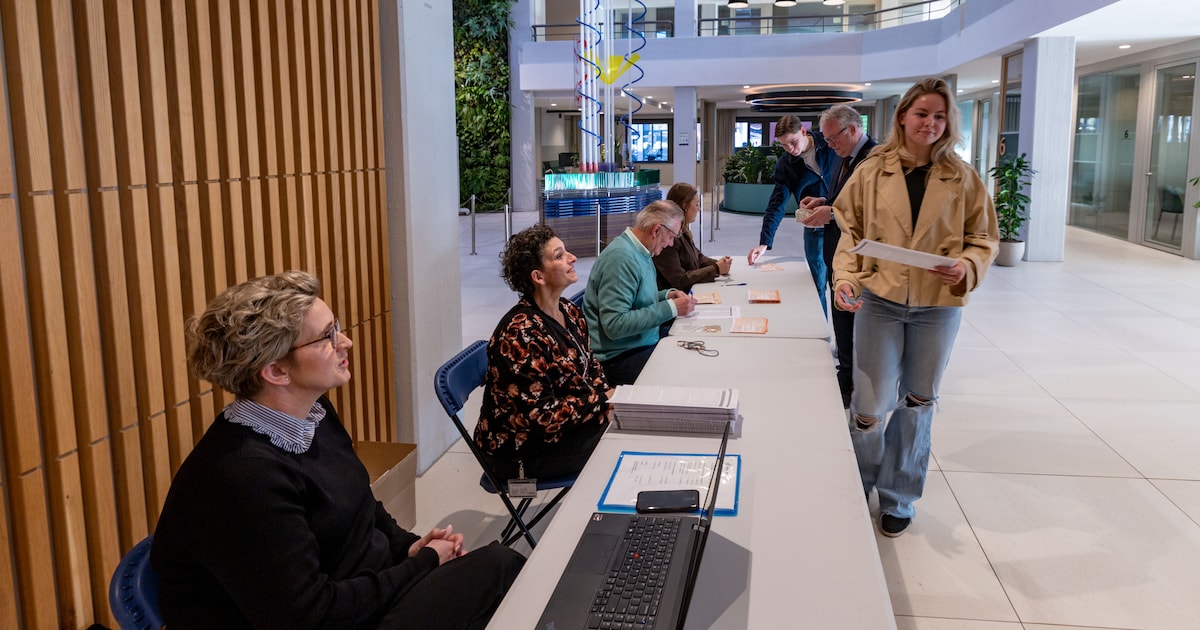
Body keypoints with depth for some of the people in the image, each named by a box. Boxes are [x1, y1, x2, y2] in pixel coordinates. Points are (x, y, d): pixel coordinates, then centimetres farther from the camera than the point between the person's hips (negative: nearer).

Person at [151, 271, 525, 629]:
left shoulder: (314, 412, 2)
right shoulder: (240, 476, -27)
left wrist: (407, 546, -1)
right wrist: (423, 564, -17)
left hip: (372, 582, 9)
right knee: (499, 568, -17)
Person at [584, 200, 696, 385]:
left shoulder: (640, 252, 10)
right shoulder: (621, 258, -21)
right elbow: (614, 325, -27)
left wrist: (667, 295, 7)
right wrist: (670, 308, -22)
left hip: (642, 345, 10)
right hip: (619, 357, -10)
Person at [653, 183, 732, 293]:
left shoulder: (683, 231, 10)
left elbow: (697, 257, 23)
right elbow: (679, 279, -20)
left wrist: (718, 263, 2)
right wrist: (716, 269, -15)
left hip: (690, 291, 9)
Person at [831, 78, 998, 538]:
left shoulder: (961, 178, 1)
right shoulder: (872, 172, 0)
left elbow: (984, 237, 6)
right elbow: (851, 231, 5)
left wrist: (967, 266, -14)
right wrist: (845, 276, -11)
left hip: (938, 305, 1)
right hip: (879, 298, -1)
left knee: (918, 402, 13)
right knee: (870, 405, -2)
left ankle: (897, 498, 30)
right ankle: (856, 488, 26)